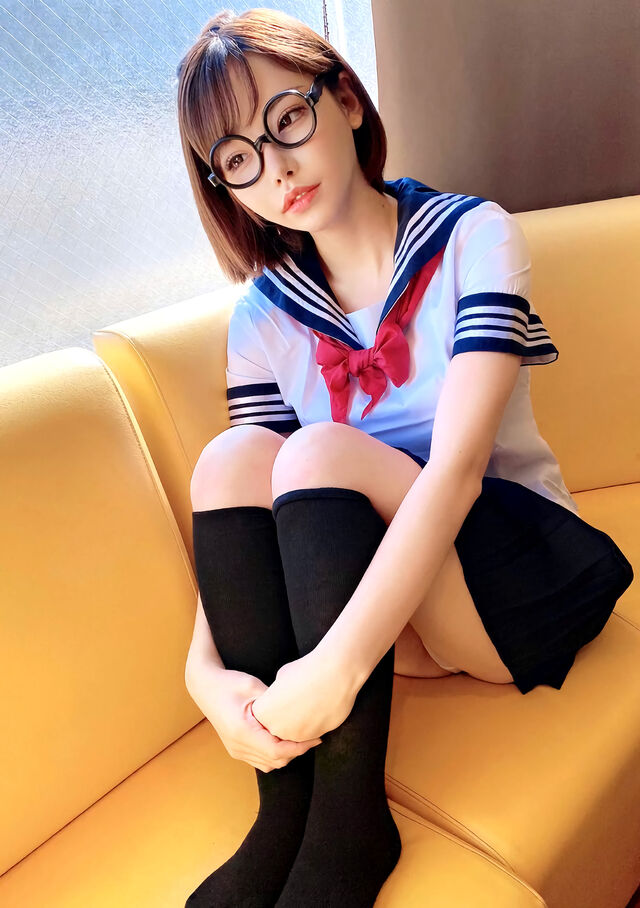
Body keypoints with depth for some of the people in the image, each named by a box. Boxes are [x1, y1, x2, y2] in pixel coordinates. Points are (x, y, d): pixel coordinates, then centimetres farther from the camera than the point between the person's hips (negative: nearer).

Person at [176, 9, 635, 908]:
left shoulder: (471, 236, -10)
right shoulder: (264, 315, 1)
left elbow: (457, 464, -25)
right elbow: (239, 518, -8)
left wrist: (341, 658, -36)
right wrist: (210, 673, -26)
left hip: (525, 581, -3)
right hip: (394, 609, 4)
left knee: (320, 453, -28)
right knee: (231, 457, -21)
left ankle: (350, 824, -23)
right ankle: (286, 810, -19)